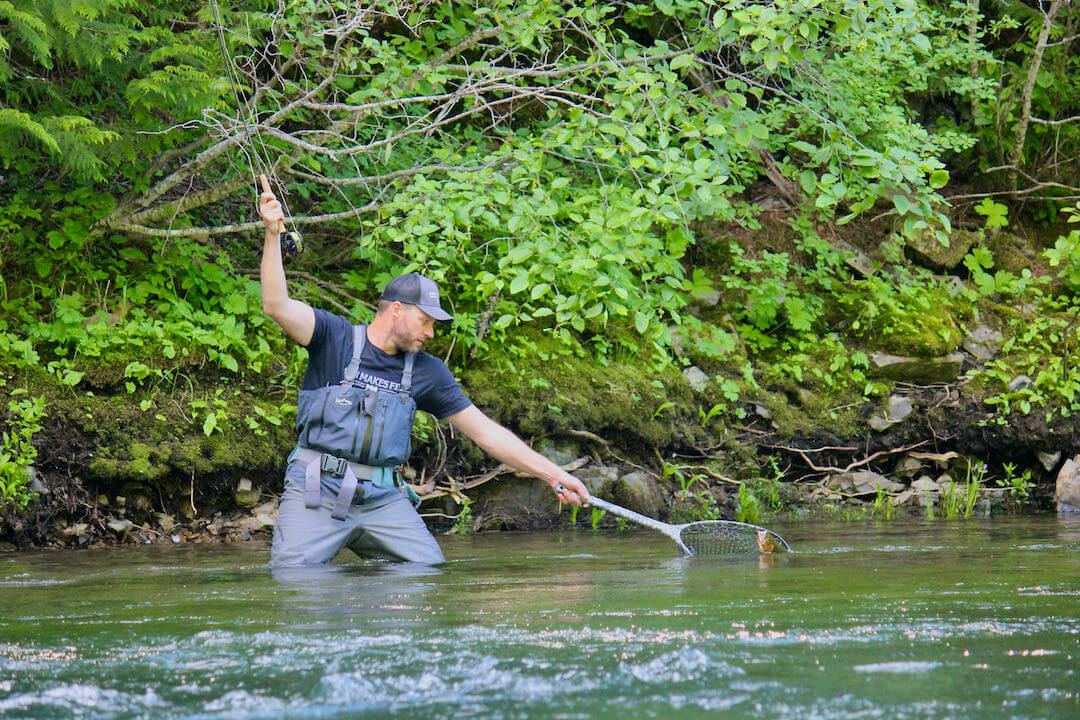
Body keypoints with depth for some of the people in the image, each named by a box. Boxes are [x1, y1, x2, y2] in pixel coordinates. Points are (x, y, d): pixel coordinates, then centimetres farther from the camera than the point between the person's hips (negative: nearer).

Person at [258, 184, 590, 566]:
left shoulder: (426, 372, 11)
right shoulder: (336, 338, 1)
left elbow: (486, 432, 14)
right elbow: (278, 306, -13)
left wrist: (554, 475, 10)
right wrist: (273, 235, -23)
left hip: (384, 498, 4)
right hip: (317, 492, -4)